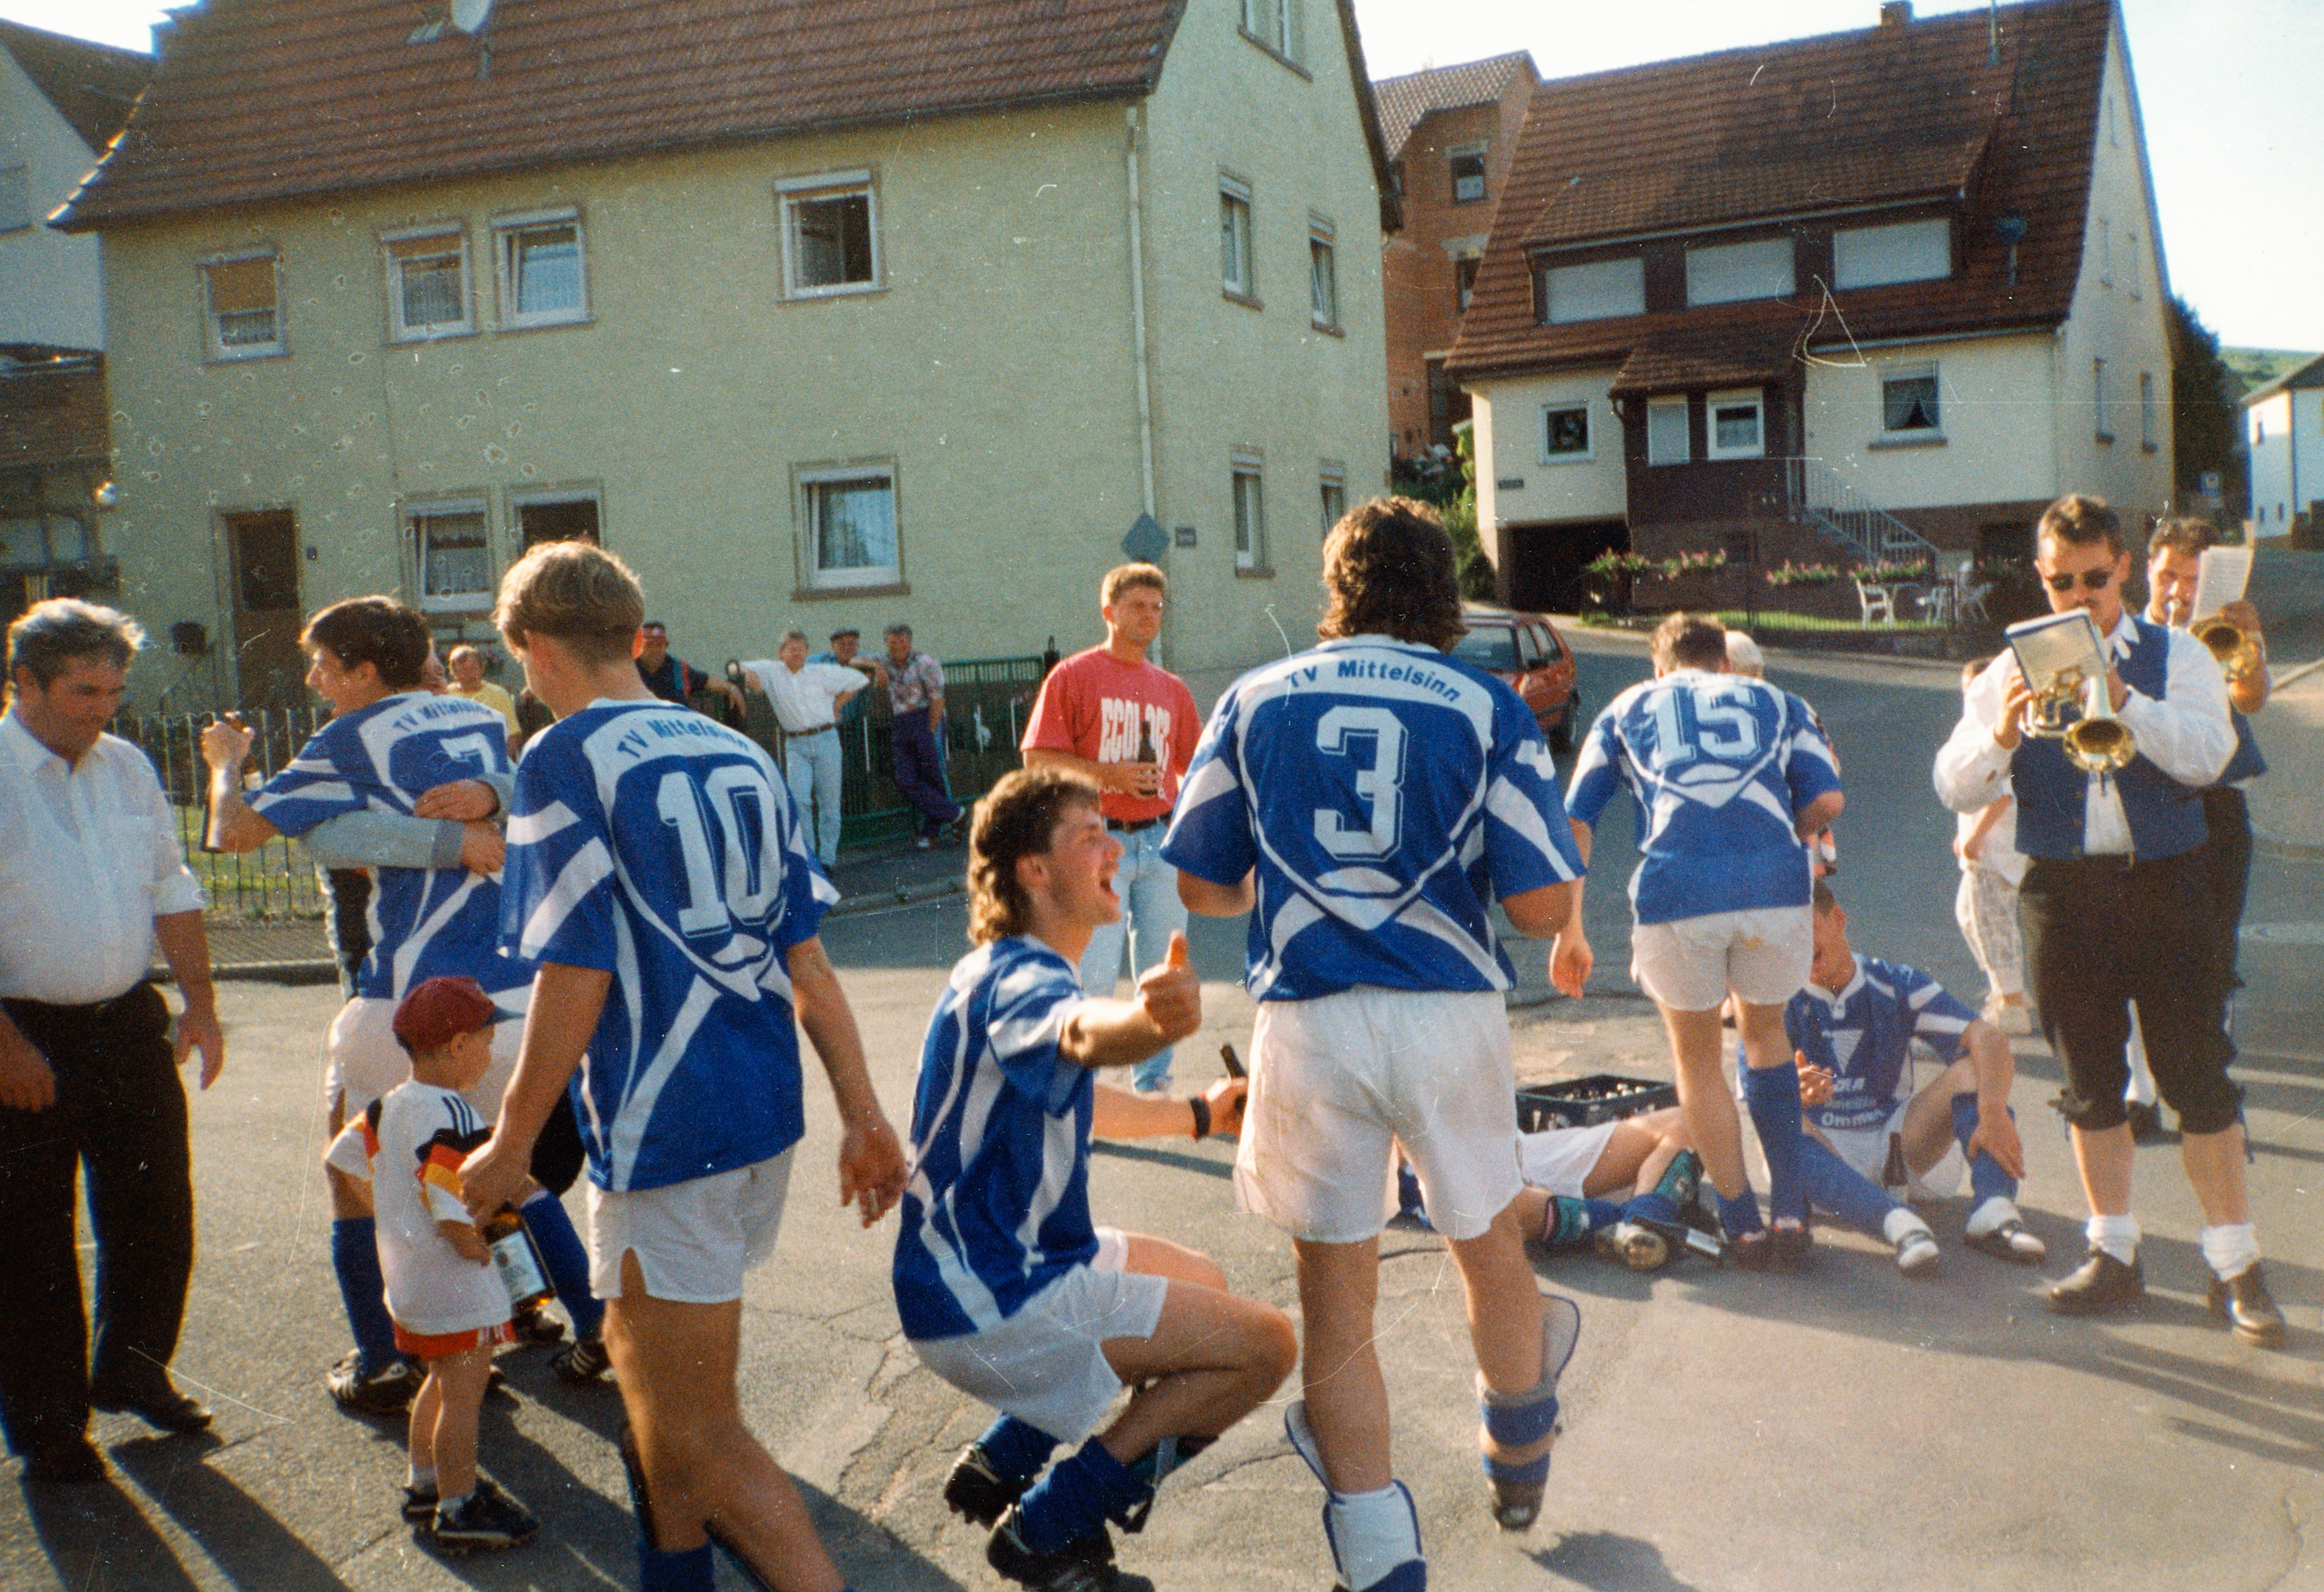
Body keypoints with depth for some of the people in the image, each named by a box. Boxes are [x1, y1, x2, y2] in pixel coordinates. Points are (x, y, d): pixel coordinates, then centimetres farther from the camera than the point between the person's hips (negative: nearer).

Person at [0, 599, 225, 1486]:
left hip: (128, 1023, 6)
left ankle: (132, 1369, 33)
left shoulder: (126, 767, 8)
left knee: (155, 1211, 13)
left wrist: (200, 1001, 8)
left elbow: (172, 889, 14)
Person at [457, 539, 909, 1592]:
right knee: (645, 1354, 26)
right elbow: (806, 959, 8)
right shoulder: (739, 756, 9)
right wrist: (864, 1115, 11)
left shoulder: (563, 762, -10)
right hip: (765, 1114, 8)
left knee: (697, 1431, 1)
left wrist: (509, 1147, -5)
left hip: (664, 1131, -8)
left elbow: (576, 980, -15)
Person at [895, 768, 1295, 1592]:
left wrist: (1198, 1113, 38)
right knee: (1264, 1342, -9)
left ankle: (1003, 1460, 21)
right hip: (988, 1307, -10)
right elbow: (1082, 1033, -48)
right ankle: (1050, 1526, 0)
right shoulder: (1019, 983, -22)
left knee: (1204, 1285, 26)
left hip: (1001, 1256, 10)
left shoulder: (1009, 971, 11)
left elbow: (1083, 1103, 26)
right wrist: (1151, 1020, -70)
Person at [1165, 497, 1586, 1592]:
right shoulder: (1489, 710, -1)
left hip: (1307, 1022, 0)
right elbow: (1544, 905, -6)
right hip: (1449, 1017, 0)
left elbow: (1199, 884, 6)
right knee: (1489, 1248, 24)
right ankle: (1519, 1459, 48)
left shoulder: (1255, 701, 4)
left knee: (1336, 1294, 12)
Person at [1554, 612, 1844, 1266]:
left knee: (1697, 1060, 20)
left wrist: (1569, 931, 18)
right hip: (1776, 888, 1)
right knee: (1764, 1032, 27)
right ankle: (1790, 1210, 22)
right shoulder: (1776, 701, 27)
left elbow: (1574, 820, 17)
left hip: (1675, 893, -1)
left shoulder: (1626, 709, 26)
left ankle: (1745, 1228, 24)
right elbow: (1827, 801, 11)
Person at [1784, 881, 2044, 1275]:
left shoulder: (1898, 985, 1)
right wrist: (1796, 1095, -41)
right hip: (1827, 1150, -2)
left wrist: (1994, 1112, -36)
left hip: (1902, 1139, 2)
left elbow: (1987, 1037, -16)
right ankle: (1897, 1221, -53)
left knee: (1977, 1063, -17)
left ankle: (1994, 1209, -37)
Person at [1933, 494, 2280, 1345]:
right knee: (2091, 1081, 10)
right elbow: (1956, 787, -2)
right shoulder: (2013, 671, 6)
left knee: (2200, 1076, 0)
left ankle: (2236, 1266, 10)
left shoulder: (2177, 657, 3)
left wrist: (2124, 701, -26)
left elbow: (2206, 755, -13)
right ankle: (2114, 1255, 21)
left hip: (2165, 885, -1)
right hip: (2062, 890, 2)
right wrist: (2001, 735, -22)